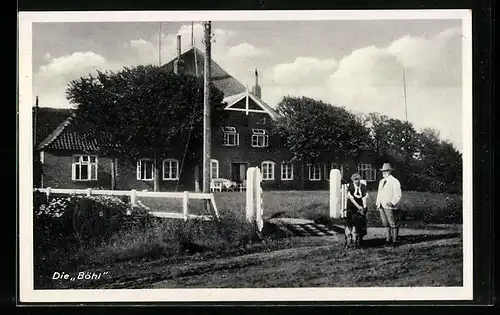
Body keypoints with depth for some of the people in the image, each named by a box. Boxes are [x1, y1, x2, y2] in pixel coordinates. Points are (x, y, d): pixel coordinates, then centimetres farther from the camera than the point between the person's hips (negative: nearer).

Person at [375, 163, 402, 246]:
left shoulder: (394, 181, -5)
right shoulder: (381, 181, 18)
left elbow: (398, 195, -9)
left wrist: (392, 203, -21)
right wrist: (377, 203, 16)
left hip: (389, 207, -7)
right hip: (381, 206, 7)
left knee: (393, 224, -3)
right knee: (386, 224, 11)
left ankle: (394, 241, 1)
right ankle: (388, 240, 17)